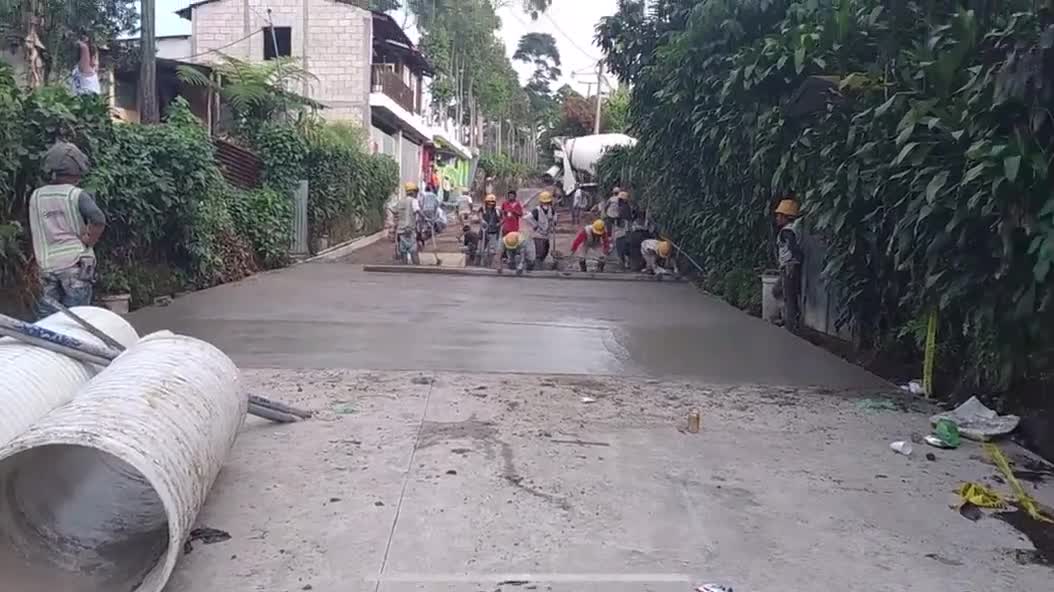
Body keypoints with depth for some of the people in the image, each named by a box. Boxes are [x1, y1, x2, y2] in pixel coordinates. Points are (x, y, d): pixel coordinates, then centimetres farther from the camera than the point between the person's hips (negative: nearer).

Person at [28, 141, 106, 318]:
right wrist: (88, 241, -10)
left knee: (47, 318, 10)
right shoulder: (77, 195, -9)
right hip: (75, 262, -5)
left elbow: (33, 233, 14)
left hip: (46, 265, 5)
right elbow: (98, 220, -24)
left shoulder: (35, 196, 7)